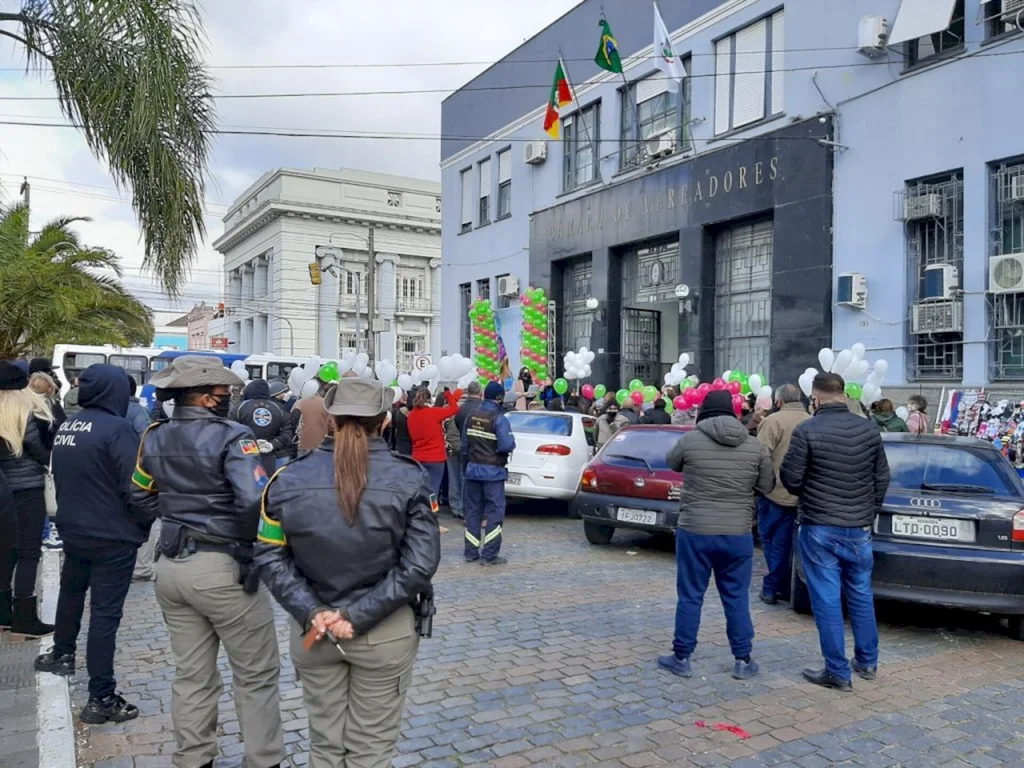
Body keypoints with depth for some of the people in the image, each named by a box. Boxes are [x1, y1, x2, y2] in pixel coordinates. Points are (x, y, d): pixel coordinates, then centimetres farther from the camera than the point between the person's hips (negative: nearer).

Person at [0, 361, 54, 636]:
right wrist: (56, 460, 7)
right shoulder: (25, 414, -14)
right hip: (28, 490, -6)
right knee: (28, 553, -2)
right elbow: (42, 452, -9)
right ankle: (24, 617, -1)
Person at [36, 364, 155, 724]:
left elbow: (60, 478, 14)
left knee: (71, 593, 29)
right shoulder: (116, 429, -20)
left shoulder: (66, 427, 5)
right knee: (105, 613, -2)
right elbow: (135, 487, -22)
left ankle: (62, 654, 52)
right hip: (112, 537, -8)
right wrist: (148, 519, -5)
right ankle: (101, 699, 3)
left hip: (73, 530, 8)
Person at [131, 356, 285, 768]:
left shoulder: (156, 437, 6)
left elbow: (141, 494, 19)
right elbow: (256, 501, -27)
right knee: (256, 675, 9)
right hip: (223, 568, -7)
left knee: (191, 675, 19)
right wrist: (253, 546, -10)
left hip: (171, 564, 7)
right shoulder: (231, 436, -18)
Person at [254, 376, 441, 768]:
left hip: (312, 629, 2)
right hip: (386, 631, -2)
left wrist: (310, 613, -11)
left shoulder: (290, 478, -4)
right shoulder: (410, 478, -11)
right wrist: (360, 615, -15)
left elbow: (270, 557, -6)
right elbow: (420, 563, -15)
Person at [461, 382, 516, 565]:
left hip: (473, 469, 6)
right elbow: (506, 446, -22)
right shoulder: (499, 419, -15)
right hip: (493, 471, -6)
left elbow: (464, 443, 9)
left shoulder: (472, 416, 4)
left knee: (472, 511, 13)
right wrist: (512, 442, 0)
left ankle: (471, 552, 18)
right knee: (495, 512, 1)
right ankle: (489, 555, 0)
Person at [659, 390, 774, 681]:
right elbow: (767, 486, 7)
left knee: (690, 597, 8)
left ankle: (681, 658, 18)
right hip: (738, 533, 2)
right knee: (737, 598, 13)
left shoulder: (689, 440, -8)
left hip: (694, 531, -2)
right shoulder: (755, 446, -1)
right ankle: (742, 660, 21)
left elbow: (673, 464, 12)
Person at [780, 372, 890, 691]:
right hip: (859, 528, 5)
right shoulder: (869, 429, 2)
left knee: (827, 600, 2)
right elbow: (882, 478, 9)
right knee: (861, 596, 18)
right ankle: (867, 662, 31)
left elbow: (790, 478, -10)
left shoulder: (806, 431, -14)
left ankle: (837, 672, 9)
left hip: (819, 528, -5)